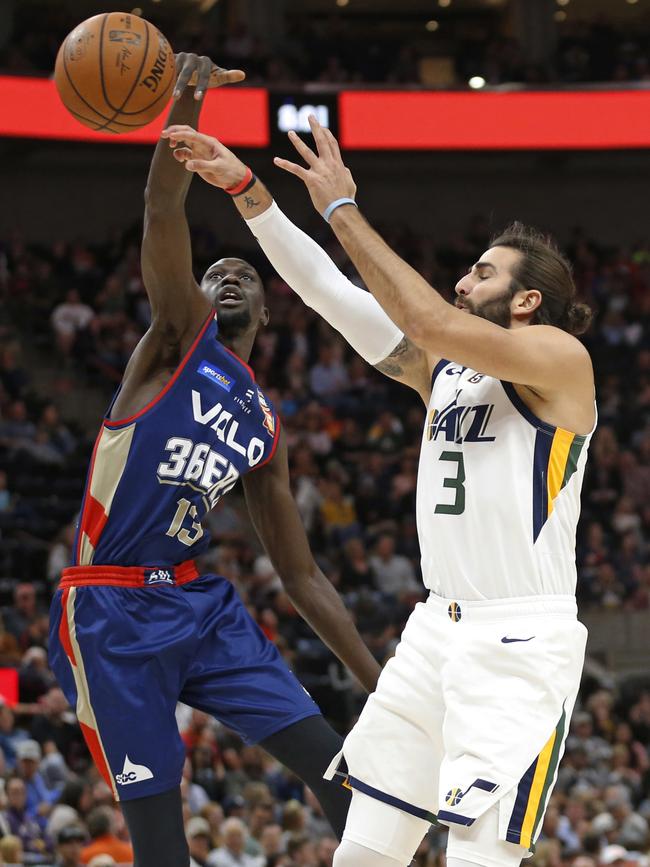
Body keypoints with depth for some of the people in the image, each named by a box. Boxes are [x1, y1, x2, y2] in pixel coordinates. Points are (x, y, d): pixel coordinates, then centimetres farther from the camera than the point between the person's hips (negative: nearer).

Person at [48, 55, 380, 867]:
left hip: (201, 602, 6)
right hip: (112, 612, -6)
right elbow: (162, 211, -16)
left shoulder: (264, 428, 17)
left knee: (328, 758, -7)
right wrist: (186, 103, -32)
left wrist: (377, 679, 15)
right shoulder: (179, 336, 2)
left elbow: (301, 575, 20)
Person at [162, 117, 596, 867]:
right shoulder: (440, 369, 16)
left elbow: (429, 321, -20)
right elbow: (327, 290, 14)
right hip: (439, 629, 8)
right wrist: (245, 190, 8)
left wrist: (342, 210, -15)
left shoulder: (557, 355, -6)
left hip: (521, 643, -8)